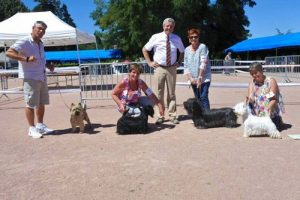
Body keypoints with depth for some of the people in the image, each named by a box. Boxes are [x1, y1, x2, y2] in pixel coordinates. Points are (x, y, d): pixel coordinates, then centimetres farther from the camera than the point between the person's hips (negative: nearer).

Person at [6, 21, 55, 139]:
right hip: (30, 78, -8)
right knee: (31, 104, -2)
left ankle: (40, 126, 24)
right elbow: (9, 53, -19)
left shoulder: (40, 44, 15)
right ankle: (32, 129, 7)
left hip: (42, 77, 8)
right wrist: (26, 58, -29)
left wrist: (48, 65, 9)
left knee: (41, 103, 13)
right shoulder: (24, 42, -10)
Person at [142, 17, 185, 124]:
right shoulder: (156, 37, 0)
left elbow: (182, 51, 22)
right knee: (159, 93, 0)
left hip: (172, 68, 2)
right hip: (159, 68, -1)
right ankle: (160, 116, 8)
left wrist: (179, 62, 9)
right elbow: (144, 49, 9)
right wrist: (149, 62, 1)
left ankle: (172, 116, 13)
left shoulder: (177, 39, 6)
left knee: (171, 93, 6)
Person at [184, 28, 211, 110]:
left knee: (203, 97, -14)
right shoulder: (187, 50, 8)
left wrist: (200, 78, -16)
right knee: (198, 99, 8)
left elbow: (203, 64, -13)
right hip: (193, 80, 5)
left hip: (204, 78, -5)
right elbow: (186, 66, 8)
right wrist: (190, 78, -5)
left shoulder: (202, 47, -6)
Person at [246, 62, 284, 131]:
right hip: (257, 114, 3)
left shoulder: (271, 81, -9)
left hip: (271, 113, -3)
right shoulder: (252, 83, 4)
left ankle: (278, 120, 16)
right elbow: (250, 97, -9)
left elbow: (273, 99, -17)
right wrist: (248, 100, -34)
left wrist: (269, 108, -35)